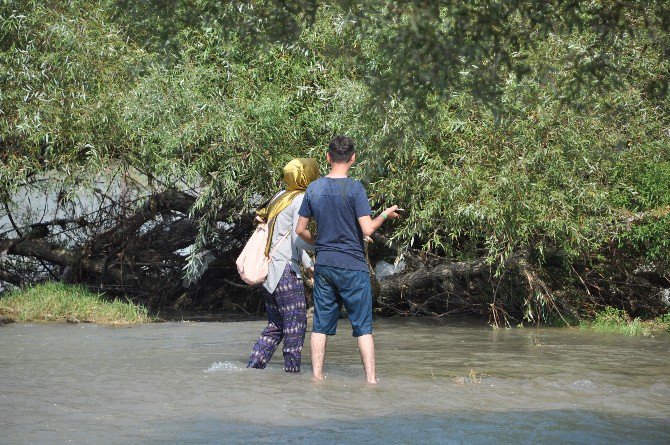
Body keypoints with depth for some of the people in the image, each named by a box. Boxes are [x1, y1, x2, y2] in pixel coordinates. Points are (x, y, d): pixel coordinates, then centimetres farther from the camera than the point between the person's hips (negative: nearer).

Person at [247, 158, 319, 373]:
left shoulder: (280, 197, 17)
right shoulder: (300, 200, -9)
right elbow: (298, 239, -18)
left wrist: (309, 264, 23)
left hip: (268, 270, 9)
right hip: (284, 270, -9)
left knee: (276, 325, 15)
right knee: (296, 324, -2)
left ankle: (253, 366, 11)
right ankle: (292, 369, -1)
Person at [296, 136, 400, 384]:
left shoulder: (314, 189, 4)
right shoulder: (354, 188, -11)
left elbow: (300, 230, 9)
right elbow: (367, 229, -16)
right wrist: (385, 215, 3)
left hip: (323, 265, 4)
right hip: (352, 265, -4)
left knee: (321, 325, 9)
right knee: (363, 326, 1)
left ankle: (317, 377, 11)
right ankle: (371, 380, 0)